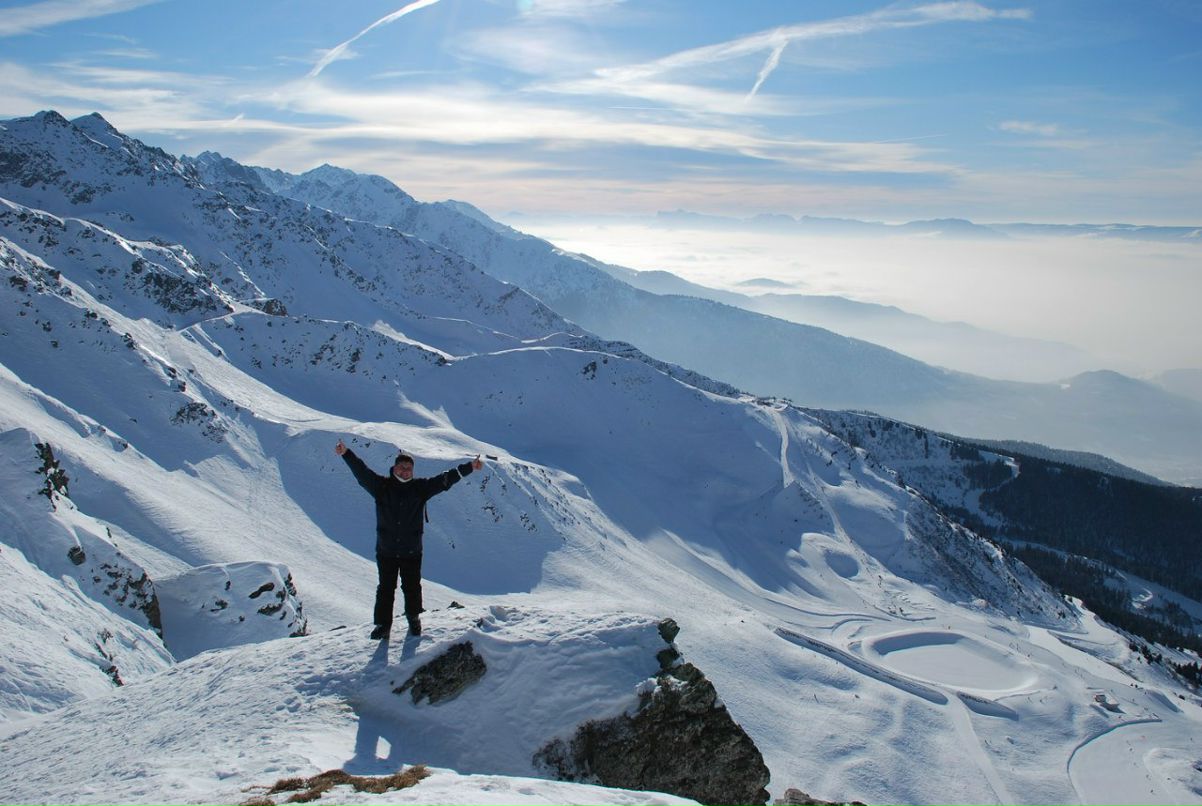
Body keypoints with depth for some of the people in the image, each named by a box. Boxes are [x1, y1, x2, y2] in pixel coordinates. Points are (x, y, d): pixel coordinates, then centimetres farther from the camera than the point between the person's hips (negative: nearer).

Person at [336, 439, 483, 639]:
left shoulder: (420, 488, 0)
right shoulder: (382, 486, -2)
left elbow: (445, 479, -2)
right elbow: (361, 472, -9)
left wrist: (469, 467, -6)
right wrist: (346, 454, -21)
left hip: (412, 551, 0)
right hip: (386, 550, 0)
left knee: (412, 587, 11)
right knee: (385, 588, 8)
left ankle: (414, 618, 32)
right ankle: (383, 624, 19)